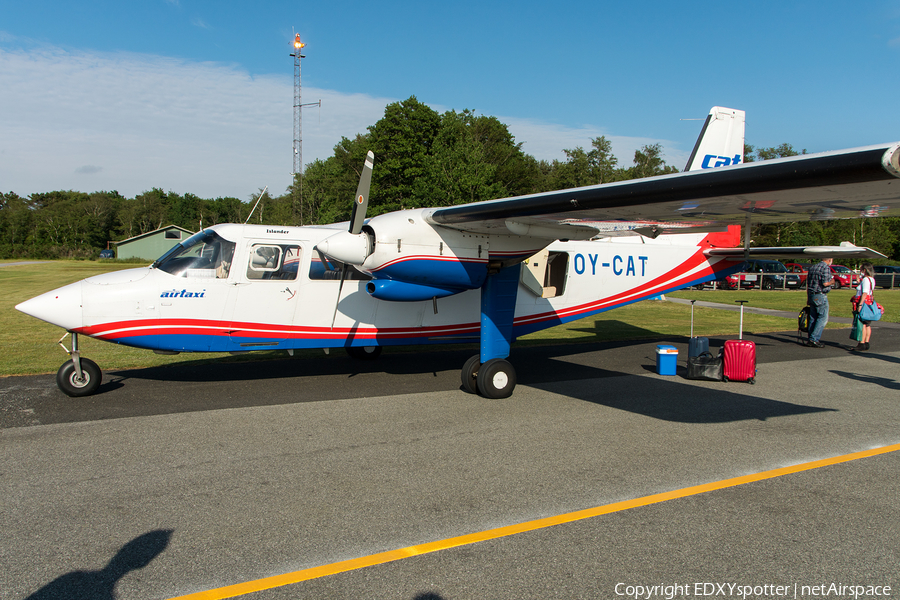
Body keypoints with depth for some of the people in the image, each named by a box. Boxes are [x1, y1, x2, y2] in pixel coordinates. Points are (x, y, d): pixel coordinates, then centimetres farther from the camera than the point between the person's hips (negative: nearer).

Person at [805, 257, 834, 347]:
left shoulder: (812, 267, 14)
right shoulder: (826, 268, -10)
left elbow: (807, 283, 16)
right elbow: (825, 283, -19)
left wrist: (808, 297, 21)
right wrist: (832, 281, 3)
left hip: (811, 295, 8)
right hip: (821, 296, -8)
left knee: (813, 318, 10)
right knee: (823, 318, -3)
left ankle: (811, 340, 12)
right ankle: (814, 339, -8)